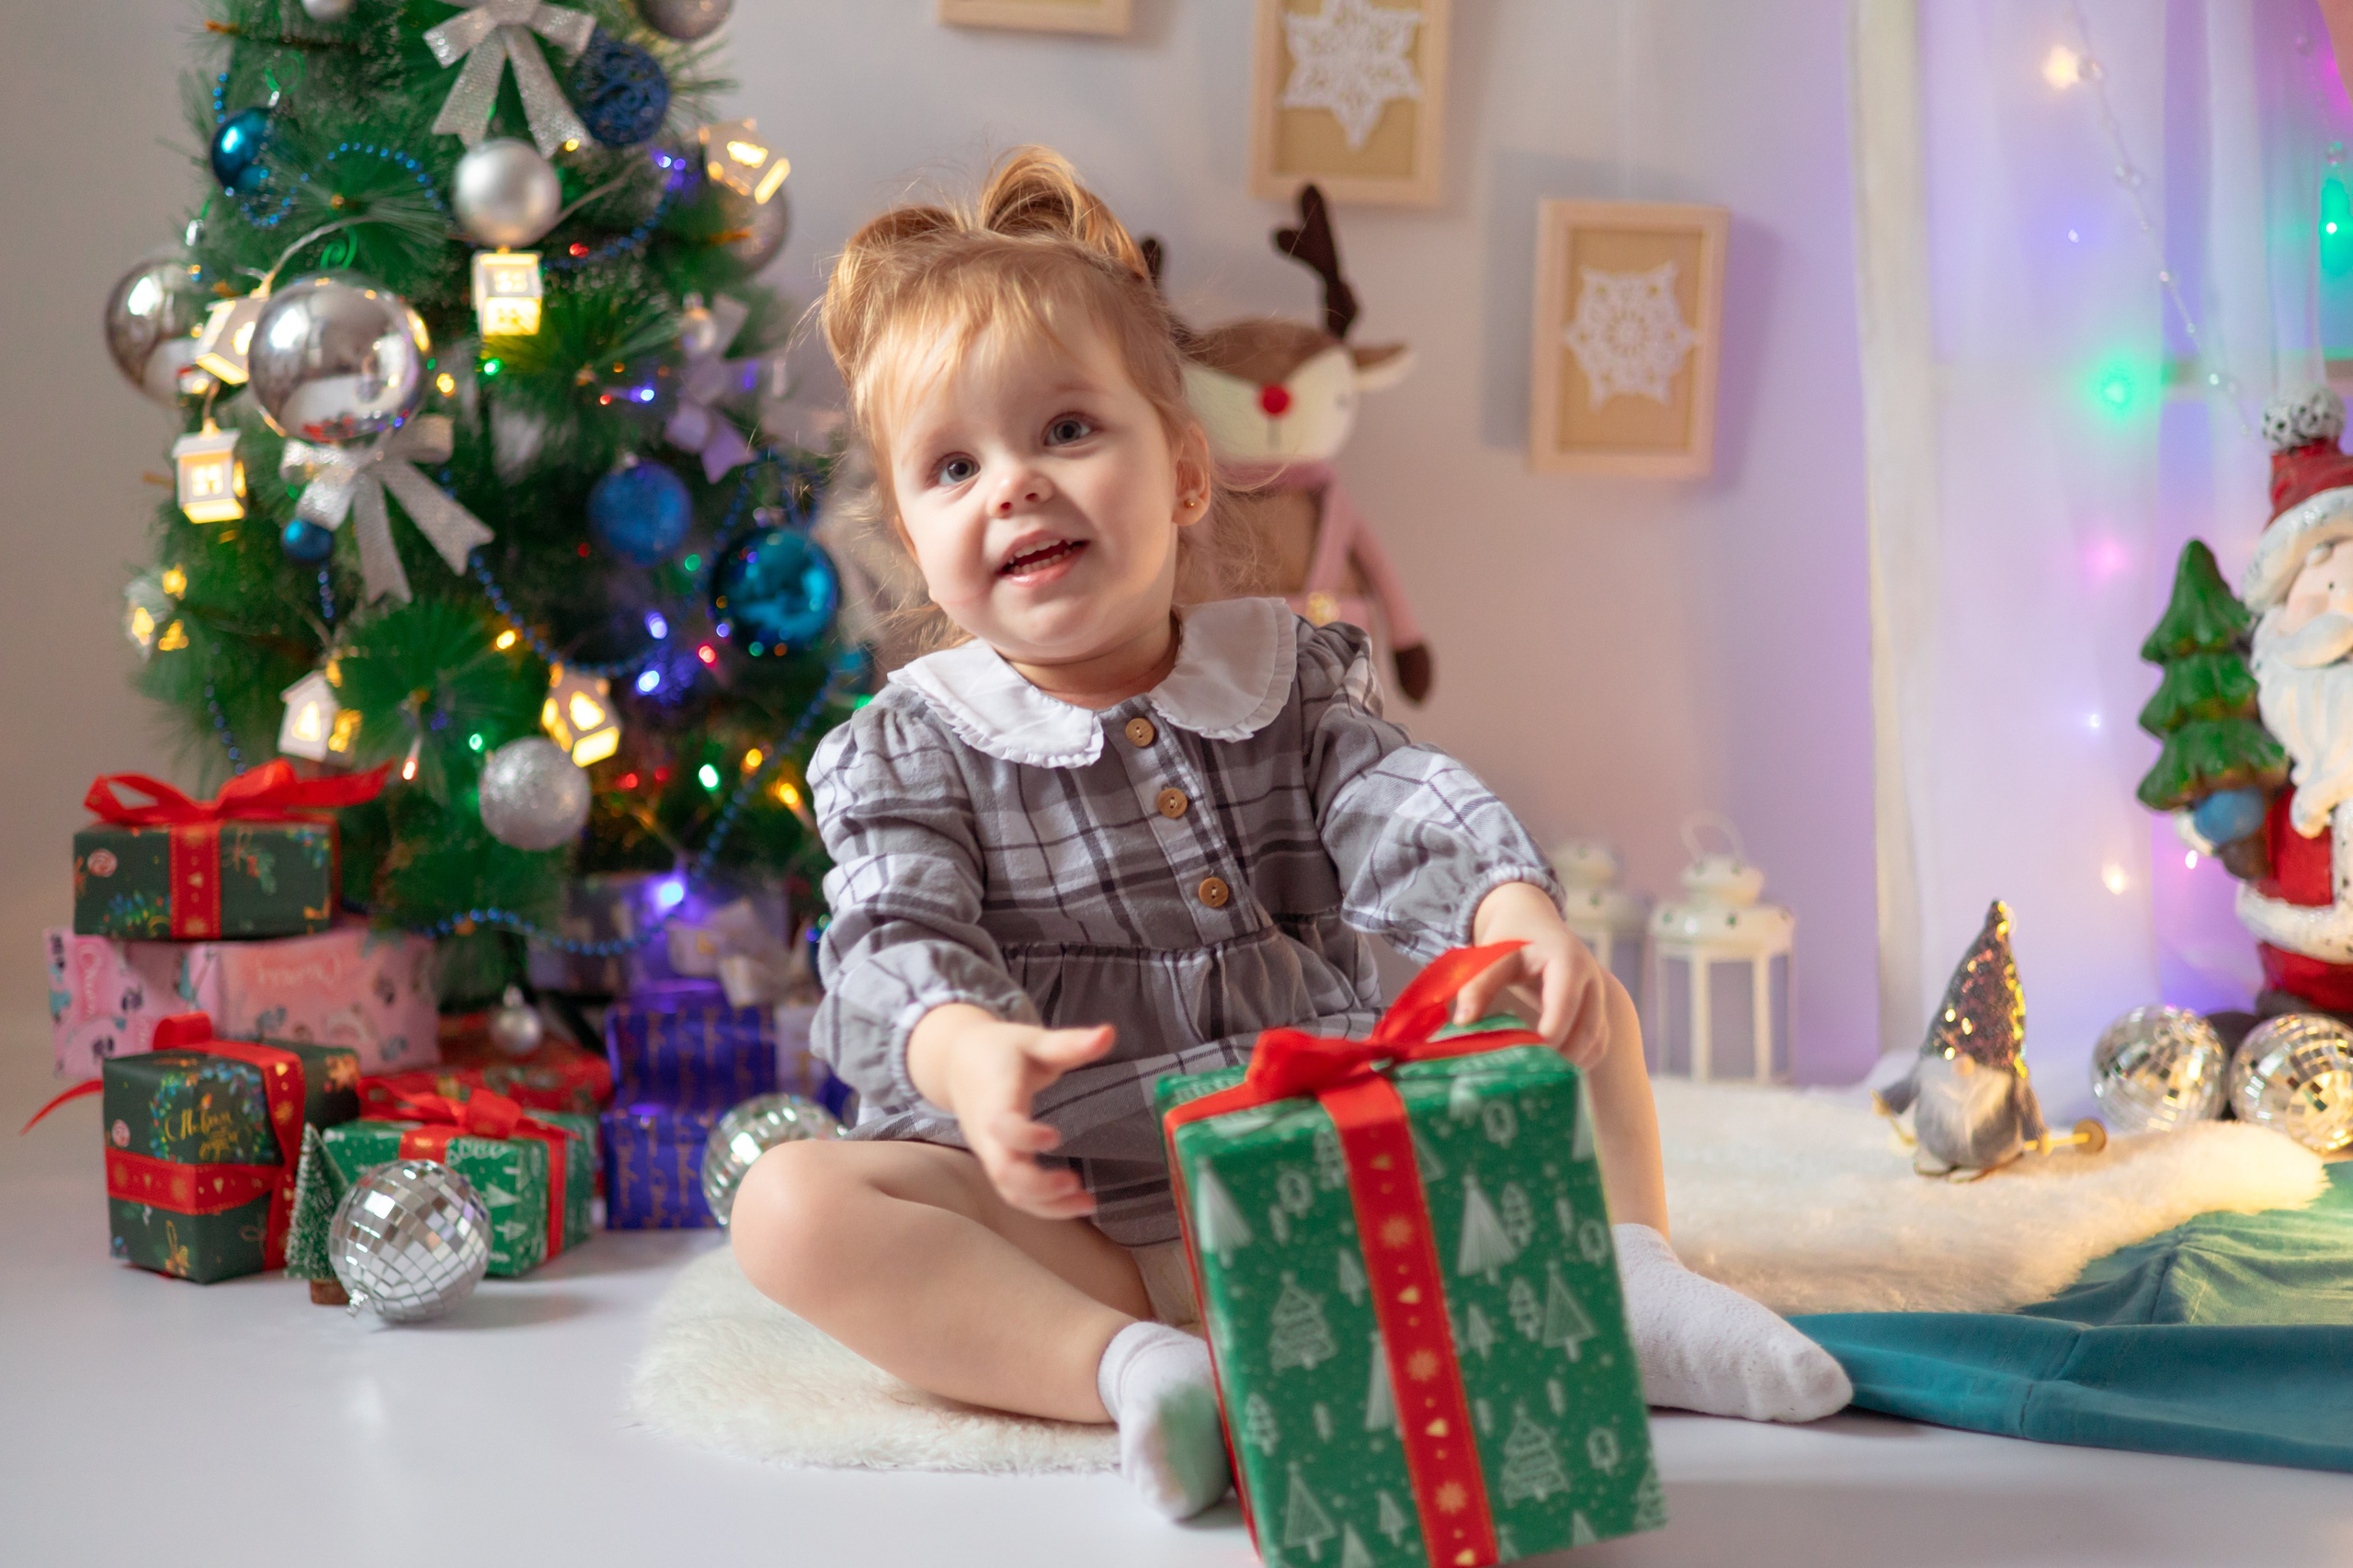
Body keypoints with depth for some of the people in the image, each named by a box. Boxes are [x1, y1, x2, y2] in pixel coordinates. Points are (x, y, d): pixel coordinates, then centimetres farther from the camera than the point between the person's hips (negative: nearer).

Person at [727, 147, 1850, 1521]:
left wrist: (1518, 915, -33)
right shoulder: (908, 752, 1)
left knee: (1579, 1007, -4)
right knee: (792, 1204, -28)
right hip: (1084, 1229, -2)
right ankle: (1135, 1371, -39)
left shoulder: (1291, 680, 8)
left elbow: (1409, 810, -9)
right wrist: (962, 1048, -40)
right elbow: (895, 942, -14)